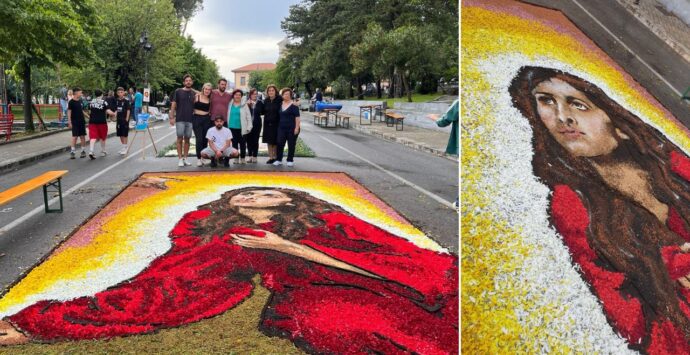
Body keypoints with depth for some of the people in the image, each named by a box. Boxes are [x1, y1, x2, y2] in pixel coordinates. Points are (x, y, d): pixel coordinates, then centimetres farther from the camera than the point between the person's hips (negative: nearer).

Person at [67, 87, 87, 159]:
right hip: (75, 122, -6)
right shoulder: (71, 102, -8)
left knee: (83, 137, 7)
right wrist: (69, 122, -15)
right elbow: (69, 112, -10)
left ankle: (83, 151, 15)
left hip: (82, 122, 6)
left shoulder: (80, 101, 10)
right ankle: (72, 152, 0)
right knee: (74, 137, -5)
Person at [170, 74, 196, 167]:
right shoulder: (178, 92, 2)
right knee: (180, 139, -1)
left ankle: (185, 158, 13)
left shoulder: (194, 94, 9)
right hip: (180, 119, -3)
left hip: (190, 120, 3)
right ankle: (180, 159, 2)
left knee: (187, 139, 6)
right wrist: (172, 117, -6)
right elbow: (173, 105, 1)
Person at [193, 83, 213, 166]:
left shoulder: (210, 99, 8)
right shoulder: (197, 96, -2)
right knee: (199, 139, -8)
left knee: (205, 139, 5)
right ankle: (198, 158, -3)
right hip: (197, 119, -3)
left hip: (207, 119, 4)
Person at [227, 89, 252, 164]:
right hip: (232, 127, 2)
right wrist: (227, 126, 7)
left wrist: (248, 127, -6)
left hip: (241, 128, -2)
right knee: (234, 143, 6)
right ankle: (236, 158, 14)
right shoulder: (230, 105, 9)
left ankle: (242, 158, 11)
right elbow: (228, 116, 12)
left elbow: (248, 117, 0)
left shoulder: (244, 105, 2)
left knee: (242, 144, 2)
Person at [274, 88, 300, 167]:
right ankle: (278, 159, 9)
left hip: (291, 128, -5)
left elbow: (297, 117, -10)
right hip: (282, 127, 5)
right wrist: (278, 125, 15)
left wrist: (297, 128, -15)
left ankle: (290, 160, 12)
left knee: (291, 145, 3)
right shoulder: (281, 104, 12)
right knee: (280, 144, 0)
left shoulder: (294, 105, -7)